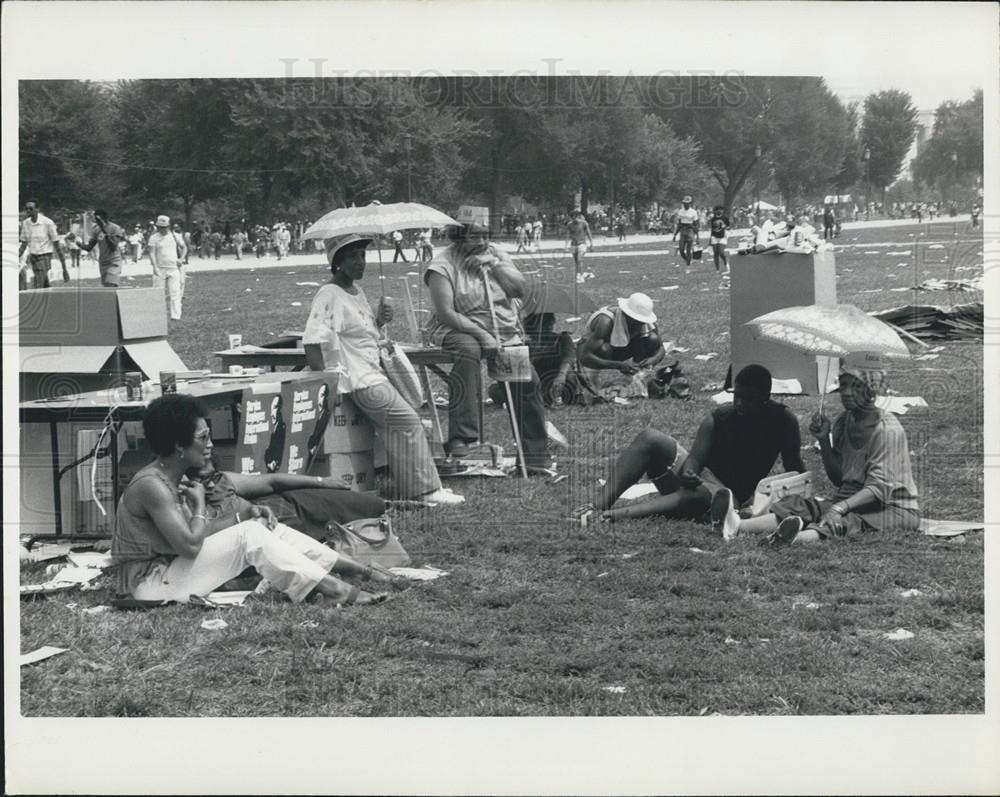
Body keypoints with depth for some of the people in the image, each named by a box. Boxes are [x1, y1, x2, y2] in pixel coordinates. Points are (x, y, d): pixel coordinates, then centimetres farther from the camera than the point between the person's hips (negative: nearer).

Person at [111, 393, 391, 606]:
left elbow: (199, 531, 11)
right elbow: (190, 545, -29)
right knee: (249, 536, -19)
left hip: (170, 570, 10)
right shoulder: (151, 485, -22)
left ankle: (364, 571, 2)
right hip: (151, 583, -10)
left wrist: (244, 515, -1)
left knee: (266, 528, 2)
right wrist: (199, 505, -12)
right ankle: (338, 591, -18)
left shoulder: (175, 479, 9)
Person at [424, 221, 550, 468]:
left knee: (527, 378, -16)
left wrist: (493, 264, -9)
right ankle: (460, 436, -44)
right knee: (468, 351, -40)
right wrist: (481, 334, -25)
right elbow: (446, 313, -16)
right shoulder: (444, 265, -7)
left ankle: (534, 454, -5)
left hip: (504, 331, 5)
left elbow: (519, 289, 1)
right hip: (459, 330, -5)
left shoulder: (497, 255, 12)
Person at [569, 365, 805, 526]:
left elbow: (795, 469, -6)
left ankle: (610, 515, -50)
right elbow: (695, 459, -16)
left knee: (701, 494, -41)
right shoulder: (717, 420, -8)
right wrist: (689, 473, -39)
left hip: (731, 497, -2)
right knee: (650, 439, -23)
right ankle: (598, 506, -35)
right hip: (694, 478, 3)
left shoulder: (781, 421, -8)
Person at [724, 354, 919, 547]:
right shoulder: (843, 422, 9)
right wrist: (823, 440, -3)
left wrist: (840, 507, -35)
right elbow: (838, 479, 12)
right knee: (802, 505, -16)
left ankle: (799, 537, -68)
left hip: (894, 509, -7)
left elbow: (879, 487, -22)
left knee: (847, 519, -37)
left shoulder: (887, 429, -15)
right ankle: (739, 527, -40)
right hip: (854, 503, 7)